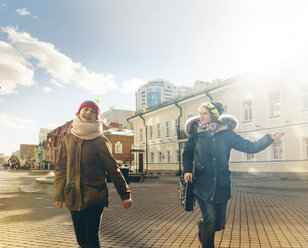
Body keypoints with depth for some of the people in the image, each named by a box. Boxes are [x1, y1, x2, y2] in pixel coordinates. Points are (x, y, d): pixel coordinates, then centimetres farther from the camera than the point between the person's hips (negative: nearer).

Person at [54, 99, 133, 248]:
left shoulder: (99, 141, -2)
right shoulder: (68, 140, 7)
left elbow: (112, 169, 0)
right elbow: (60, 169, 10)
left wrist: (125, 194, -2)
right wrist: (58, 195, 3)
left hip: (95, 197, -3)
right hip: (73, 198, 3)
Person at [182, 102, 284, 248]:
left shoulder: (226, 133, 1)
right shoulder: (196, 133, 1)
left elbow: (250, 147, 1)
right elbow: (187, 154, 11)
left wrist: (269, 138, -11)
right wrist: (187, 170, -4)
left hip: (221, 185, 2)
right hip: (202, 184, -1)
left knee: (218, 223, 8)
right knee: (210, 219, -10)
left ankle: (202, 226, 43)